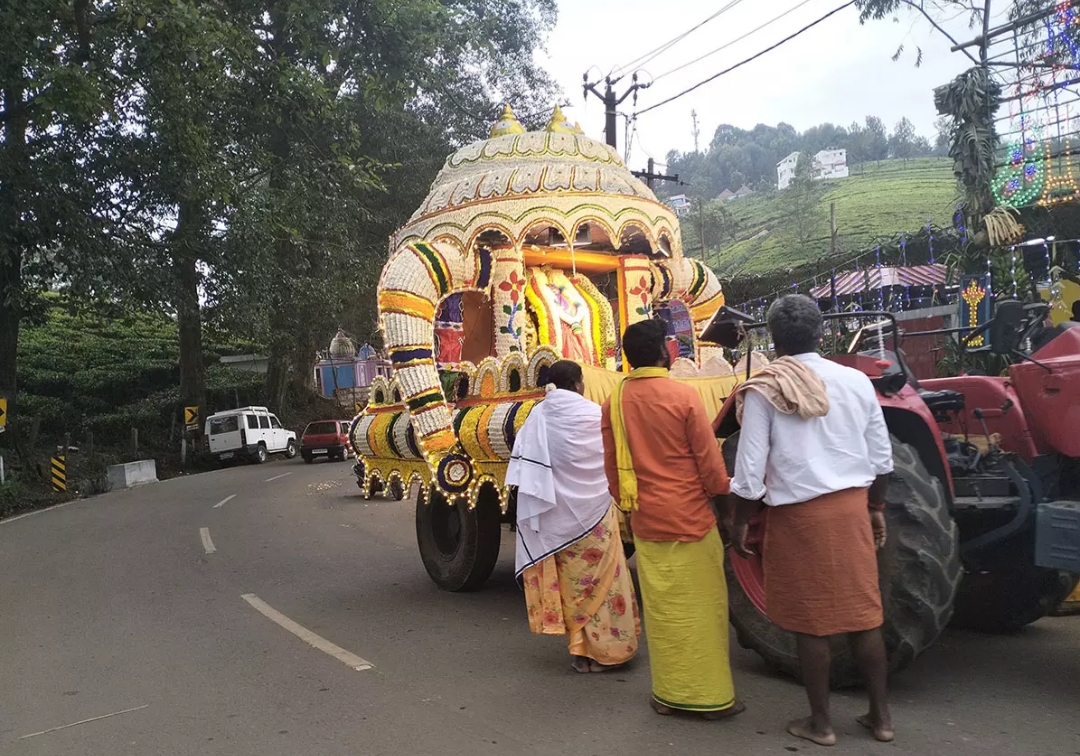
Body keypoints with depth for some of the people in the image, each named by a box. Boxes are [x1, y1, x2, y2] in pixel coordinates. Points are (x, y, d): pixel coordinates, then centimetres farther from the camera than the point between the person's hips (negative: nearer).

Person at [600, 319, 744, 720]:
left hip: (646, 522, 4)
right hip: (689, 518, -4)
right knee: (702, 607, 8)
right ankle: (712, 695, 17)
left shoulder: (613, 402, -1)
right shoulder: (683, 396, -14)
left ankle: (668, 692, 23)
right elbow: (710, 461, -9)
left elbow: (612, 467, 7)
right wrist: (723, 497, 9)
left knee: (662, 608, 14)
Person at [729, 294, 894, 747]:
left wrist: (741, 522, 2)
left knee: (811, 621, 8)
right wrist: (876, 508, 21)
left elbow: (750, 469, -11)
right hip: (851, 507, 4)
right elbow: (882, 458, 8)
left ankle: (820, 723, 21)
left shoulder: (763, 390, -11)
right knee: (862, 613, 15)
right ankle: (880, 715, 27)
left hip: (799, 514, -4)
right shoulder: (856, 381, 1)